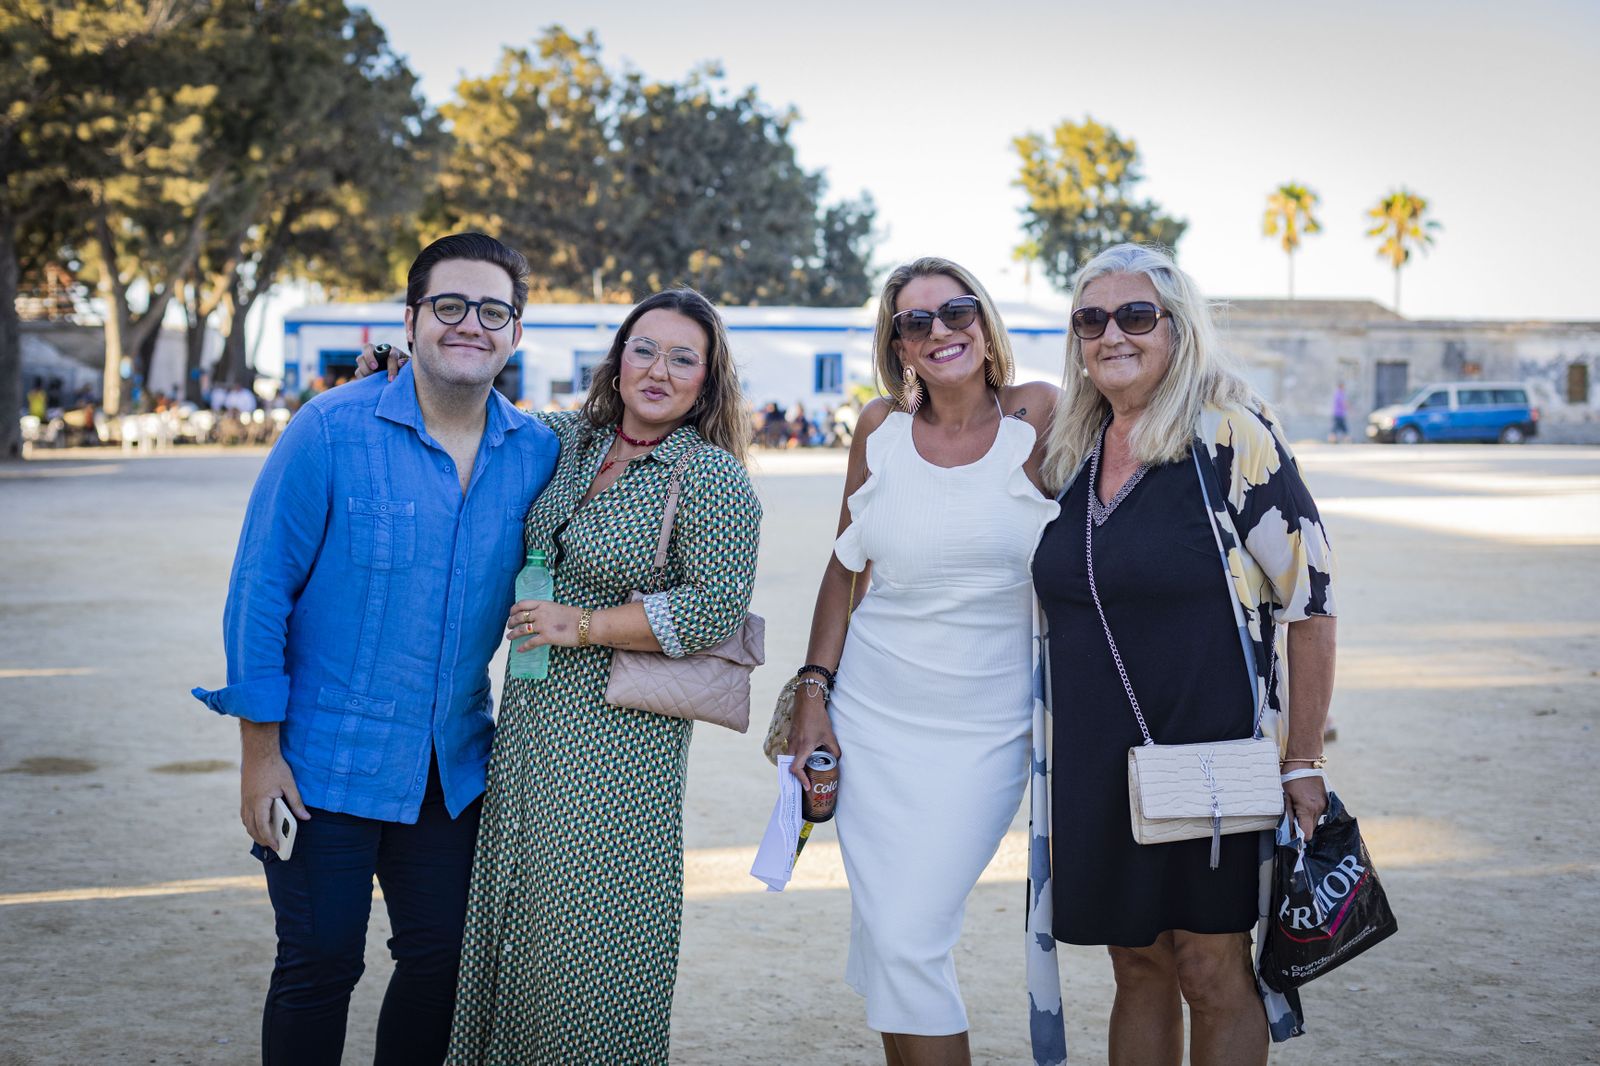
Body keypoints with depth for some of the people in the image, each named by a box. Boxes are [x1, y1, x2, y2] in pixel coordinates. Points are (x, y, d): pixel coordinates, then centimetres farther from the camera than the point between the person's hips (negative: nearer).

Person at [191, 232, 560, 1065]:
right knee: (321, 965, 4)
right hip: (328, 762, -4)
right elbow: (259, 591, -10)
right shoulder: (331, 433, -13)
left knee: (439, 961, 14)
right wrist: (260, 751, -11)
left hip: (454, 768, 4)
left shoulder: (537, 454, -1)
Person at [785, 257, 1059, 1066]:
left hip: (984, 730, -3)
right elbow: (845, 566, 11)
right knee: (881, 935, 7)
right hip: (871, 716, 3)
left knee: (907, 939, -8)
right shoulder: (880, 428, 3)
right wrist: (812, 692, 5)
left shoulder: (1038, 418, -7)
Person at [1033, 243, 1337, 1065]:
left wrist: (1302, 763, -13)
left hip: (1213, 751, -5)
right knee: (1137, 964, 14)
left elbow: (1309, 597, -11)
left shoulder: (1230, 436, -10)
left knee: (1213, 974, 4)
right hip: (1097, 765, 5)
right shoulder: (1074, 450, 9)